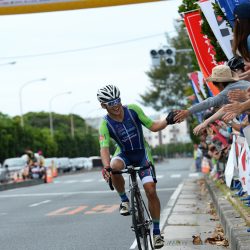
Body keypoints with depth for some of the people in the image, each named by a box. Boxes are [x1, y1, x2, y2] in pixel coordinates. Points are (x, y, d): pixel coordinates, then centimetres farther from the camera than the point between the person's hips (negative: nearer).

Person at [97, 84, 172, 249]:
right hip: (124, 154, -1)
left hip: (142, 153, 1)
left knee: (151, 190, -12)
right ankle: (124, 199, -11)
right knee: (114, 167, -37)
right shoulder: (105, 124, -19)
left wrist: (167, 121, -28)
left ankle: (157, 231, 2)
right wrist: (106, 166, -50)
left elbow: (153, 126, -9)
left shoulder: (133, 110, -16)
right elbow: (104, 148, -32)